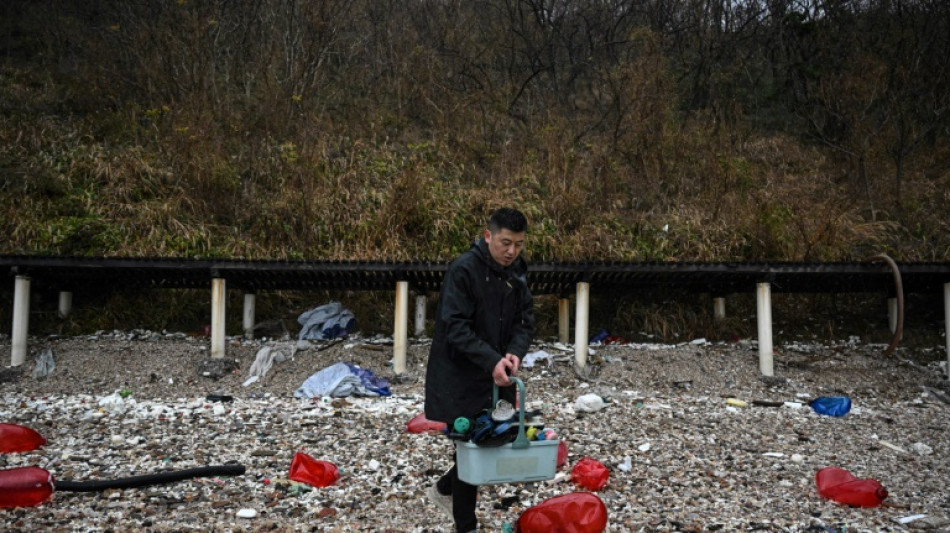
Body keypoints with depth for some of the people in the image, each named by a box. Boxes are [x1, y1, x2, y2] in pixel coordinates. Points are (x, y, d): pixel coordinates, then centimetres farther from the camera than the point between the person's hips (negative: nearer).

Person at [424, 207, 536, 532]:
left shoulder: (518, 272, 5)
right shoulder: (463, 269, -17)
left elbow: (525, 320, 6)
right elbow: (455, 327, -22)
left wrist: (515, 352, -14)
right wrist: (492, 361, -31)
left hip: (495, 378, 7)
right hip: (459, 380, -7)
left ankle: (444, 489, 40)